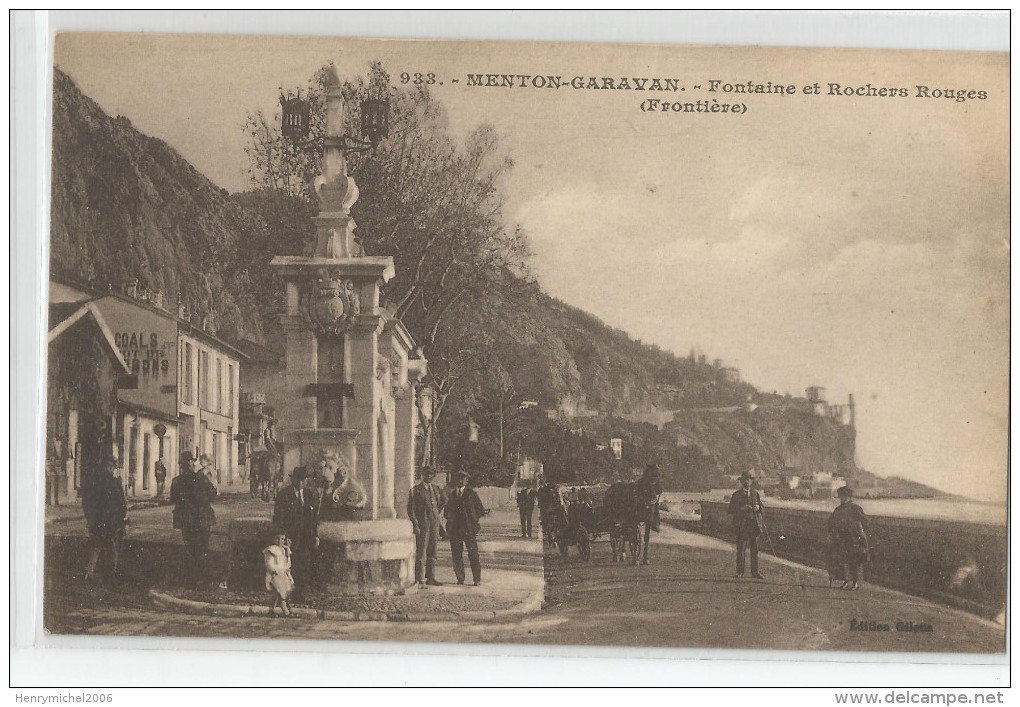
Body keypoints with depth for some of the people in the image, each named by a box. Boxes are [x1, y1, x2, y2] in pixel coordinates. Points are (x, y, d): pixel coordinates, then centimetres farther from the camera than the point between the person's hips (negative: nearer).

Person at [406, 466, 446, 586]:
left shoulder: (436, 489, 13)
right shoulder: (416, 489, -3)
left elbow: (443, 502, 31)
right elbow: (410, 509, -7)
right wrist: (415, 525, -14)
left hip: (435, 524, 6)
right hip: (422, 524, -6)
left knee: (432, 552, 8)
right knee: (421, 552, -6)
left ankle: (430, 577, 14)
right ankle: (419, 579, -3)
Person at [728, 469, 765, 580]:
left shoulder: (755, 494, 14)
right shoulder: (736, 495, 3)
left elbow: (762, 508, 15)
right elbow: (731, 510, -2)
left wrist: (758, 507, -8)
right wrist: (741, 509, -17)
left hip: (753, 524, 3)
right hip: (741, 524, -3)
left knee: (754, 549, 1)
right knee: (740, 549, -3)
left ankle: (755, 572, 6)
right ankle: (740, 572, 5)